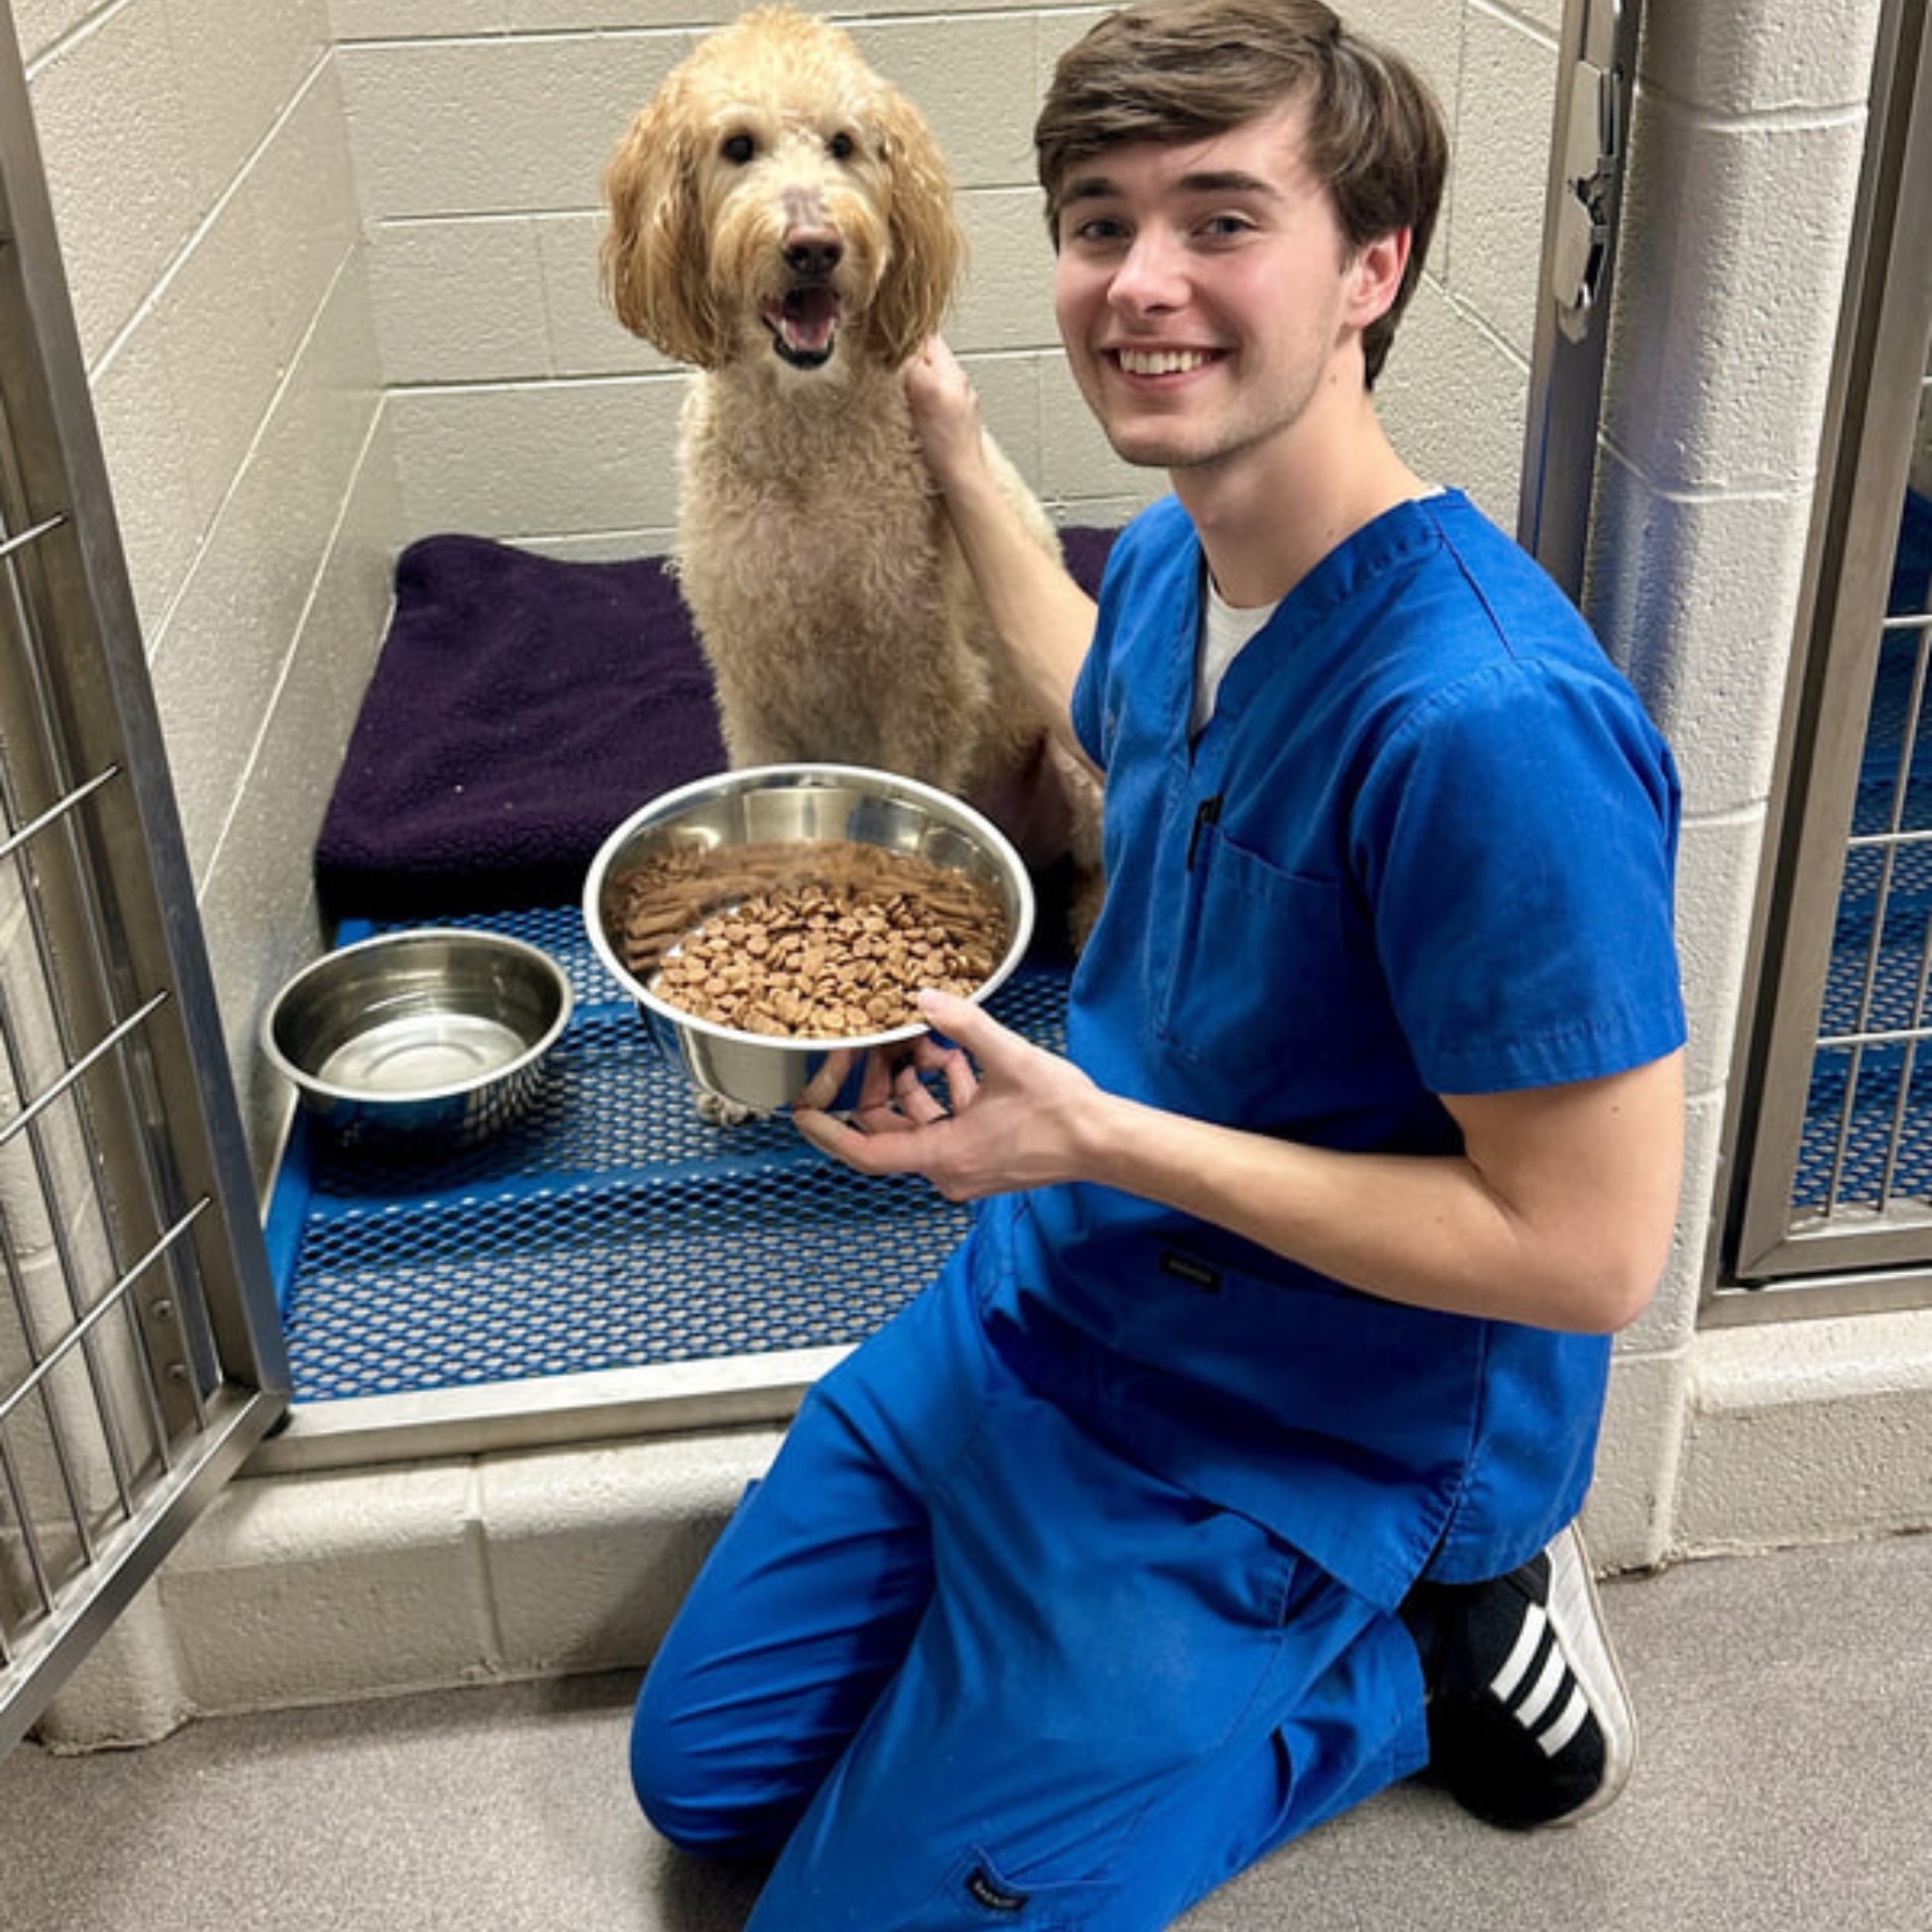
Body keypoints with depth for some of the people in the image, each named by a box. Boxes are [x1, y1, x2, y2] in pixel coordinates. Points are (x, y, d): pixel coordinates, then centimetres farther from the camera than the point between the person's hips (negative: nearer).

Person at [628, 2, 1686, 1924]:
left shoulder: (1490, 721, -31)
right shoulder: (1168, 558, -4)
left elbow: (1590, 1247, -27)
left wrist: (1093, 1133, -27)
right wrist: (958, 467, 21)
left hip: (1294, 1452, -8)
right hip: (1045, 1298, 8)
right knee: (707, 1769, 18)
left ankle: (1417, 1653, 10)